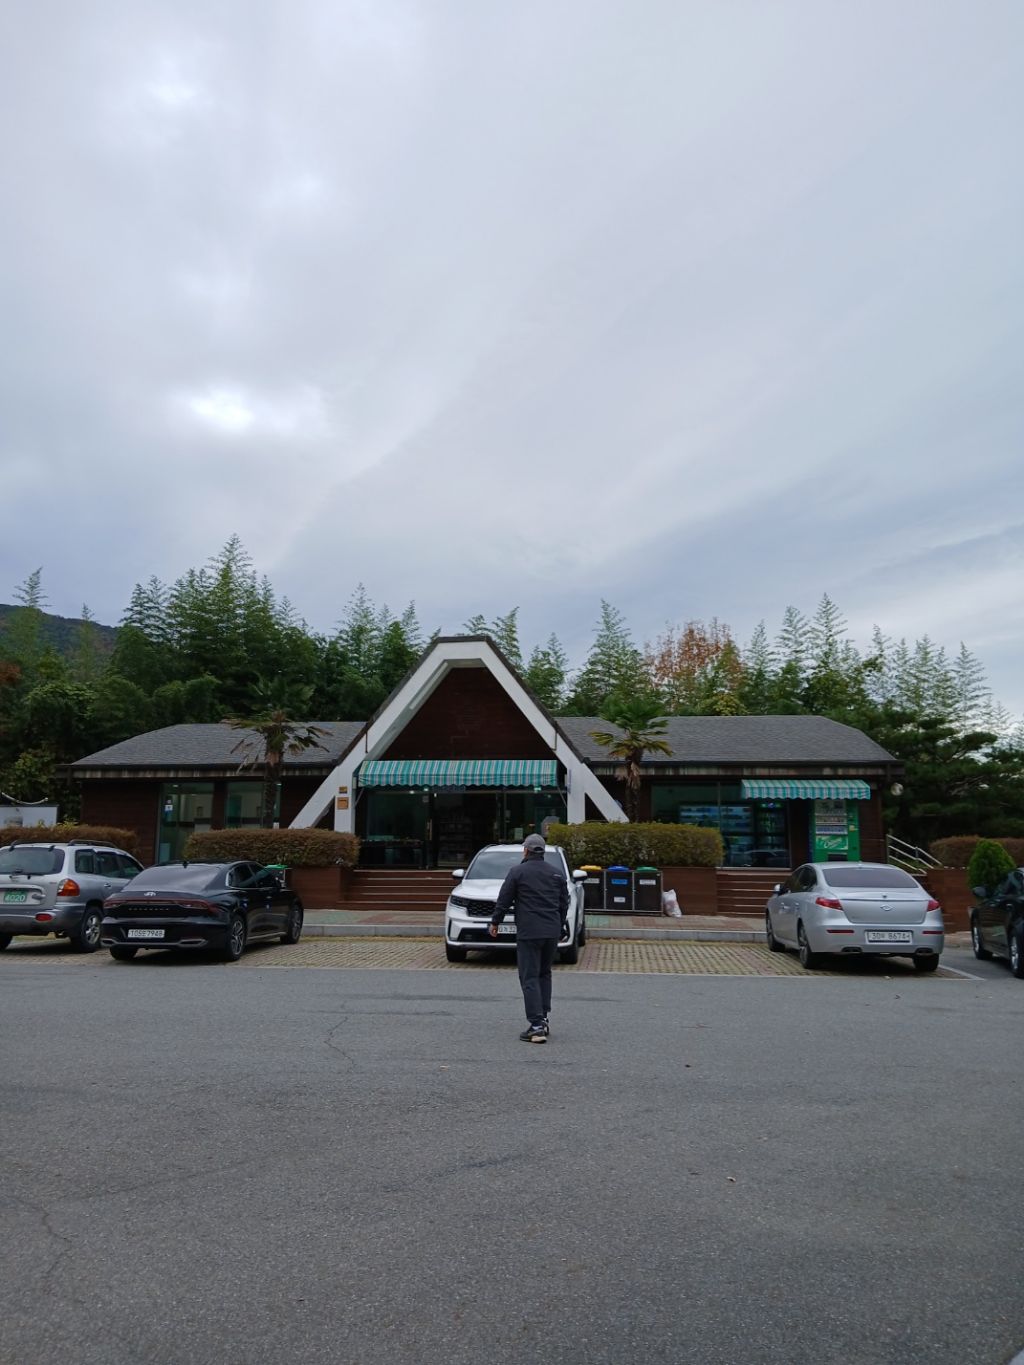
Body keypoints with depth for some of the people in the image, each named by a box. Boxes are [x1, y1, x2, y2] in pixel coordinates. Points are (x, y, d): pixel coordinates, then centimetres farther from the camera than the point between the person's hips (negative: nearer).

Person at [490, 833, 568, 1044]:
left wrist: (495, 922, 10)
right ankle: (543, 1020, 17)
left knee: (530, 978, -3)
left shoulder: (518, 872, -4)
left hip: (528, 932, -5)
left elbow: (504, 900, -3)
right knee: (544, 975, 18)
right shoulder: (556, 874, 12)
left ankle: (536, 1026, -11)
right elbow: (564, 903, 15)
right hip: (552, 932, 5)